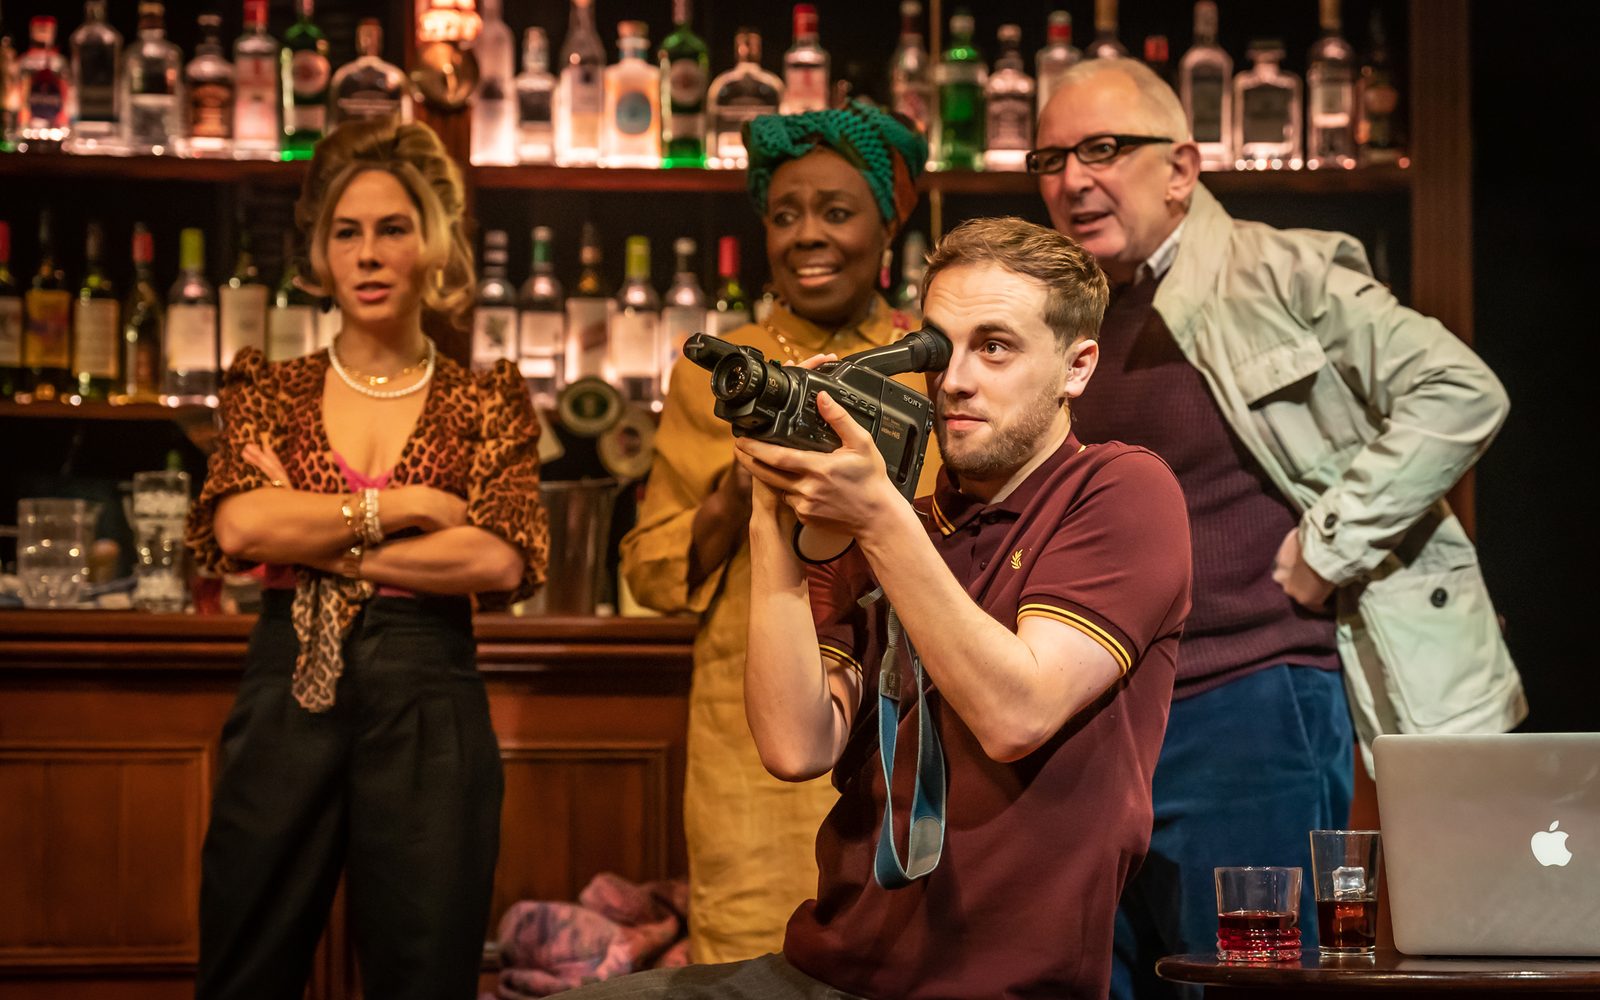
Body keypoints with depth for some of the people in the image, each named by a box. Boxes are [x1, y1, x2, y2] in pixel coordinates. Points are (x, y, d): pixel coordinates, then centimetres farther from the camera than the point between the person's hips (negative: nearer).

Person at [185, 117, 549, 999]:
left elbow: (503, 562, -10)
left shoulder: (487, 402, 6)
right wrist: (404, 506, -10)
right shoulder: (271, 392, 9)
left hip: (429, 710, -1)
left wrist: (312, 538, -8)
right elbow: (235, 525, -9)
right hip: (286, 698, 1)